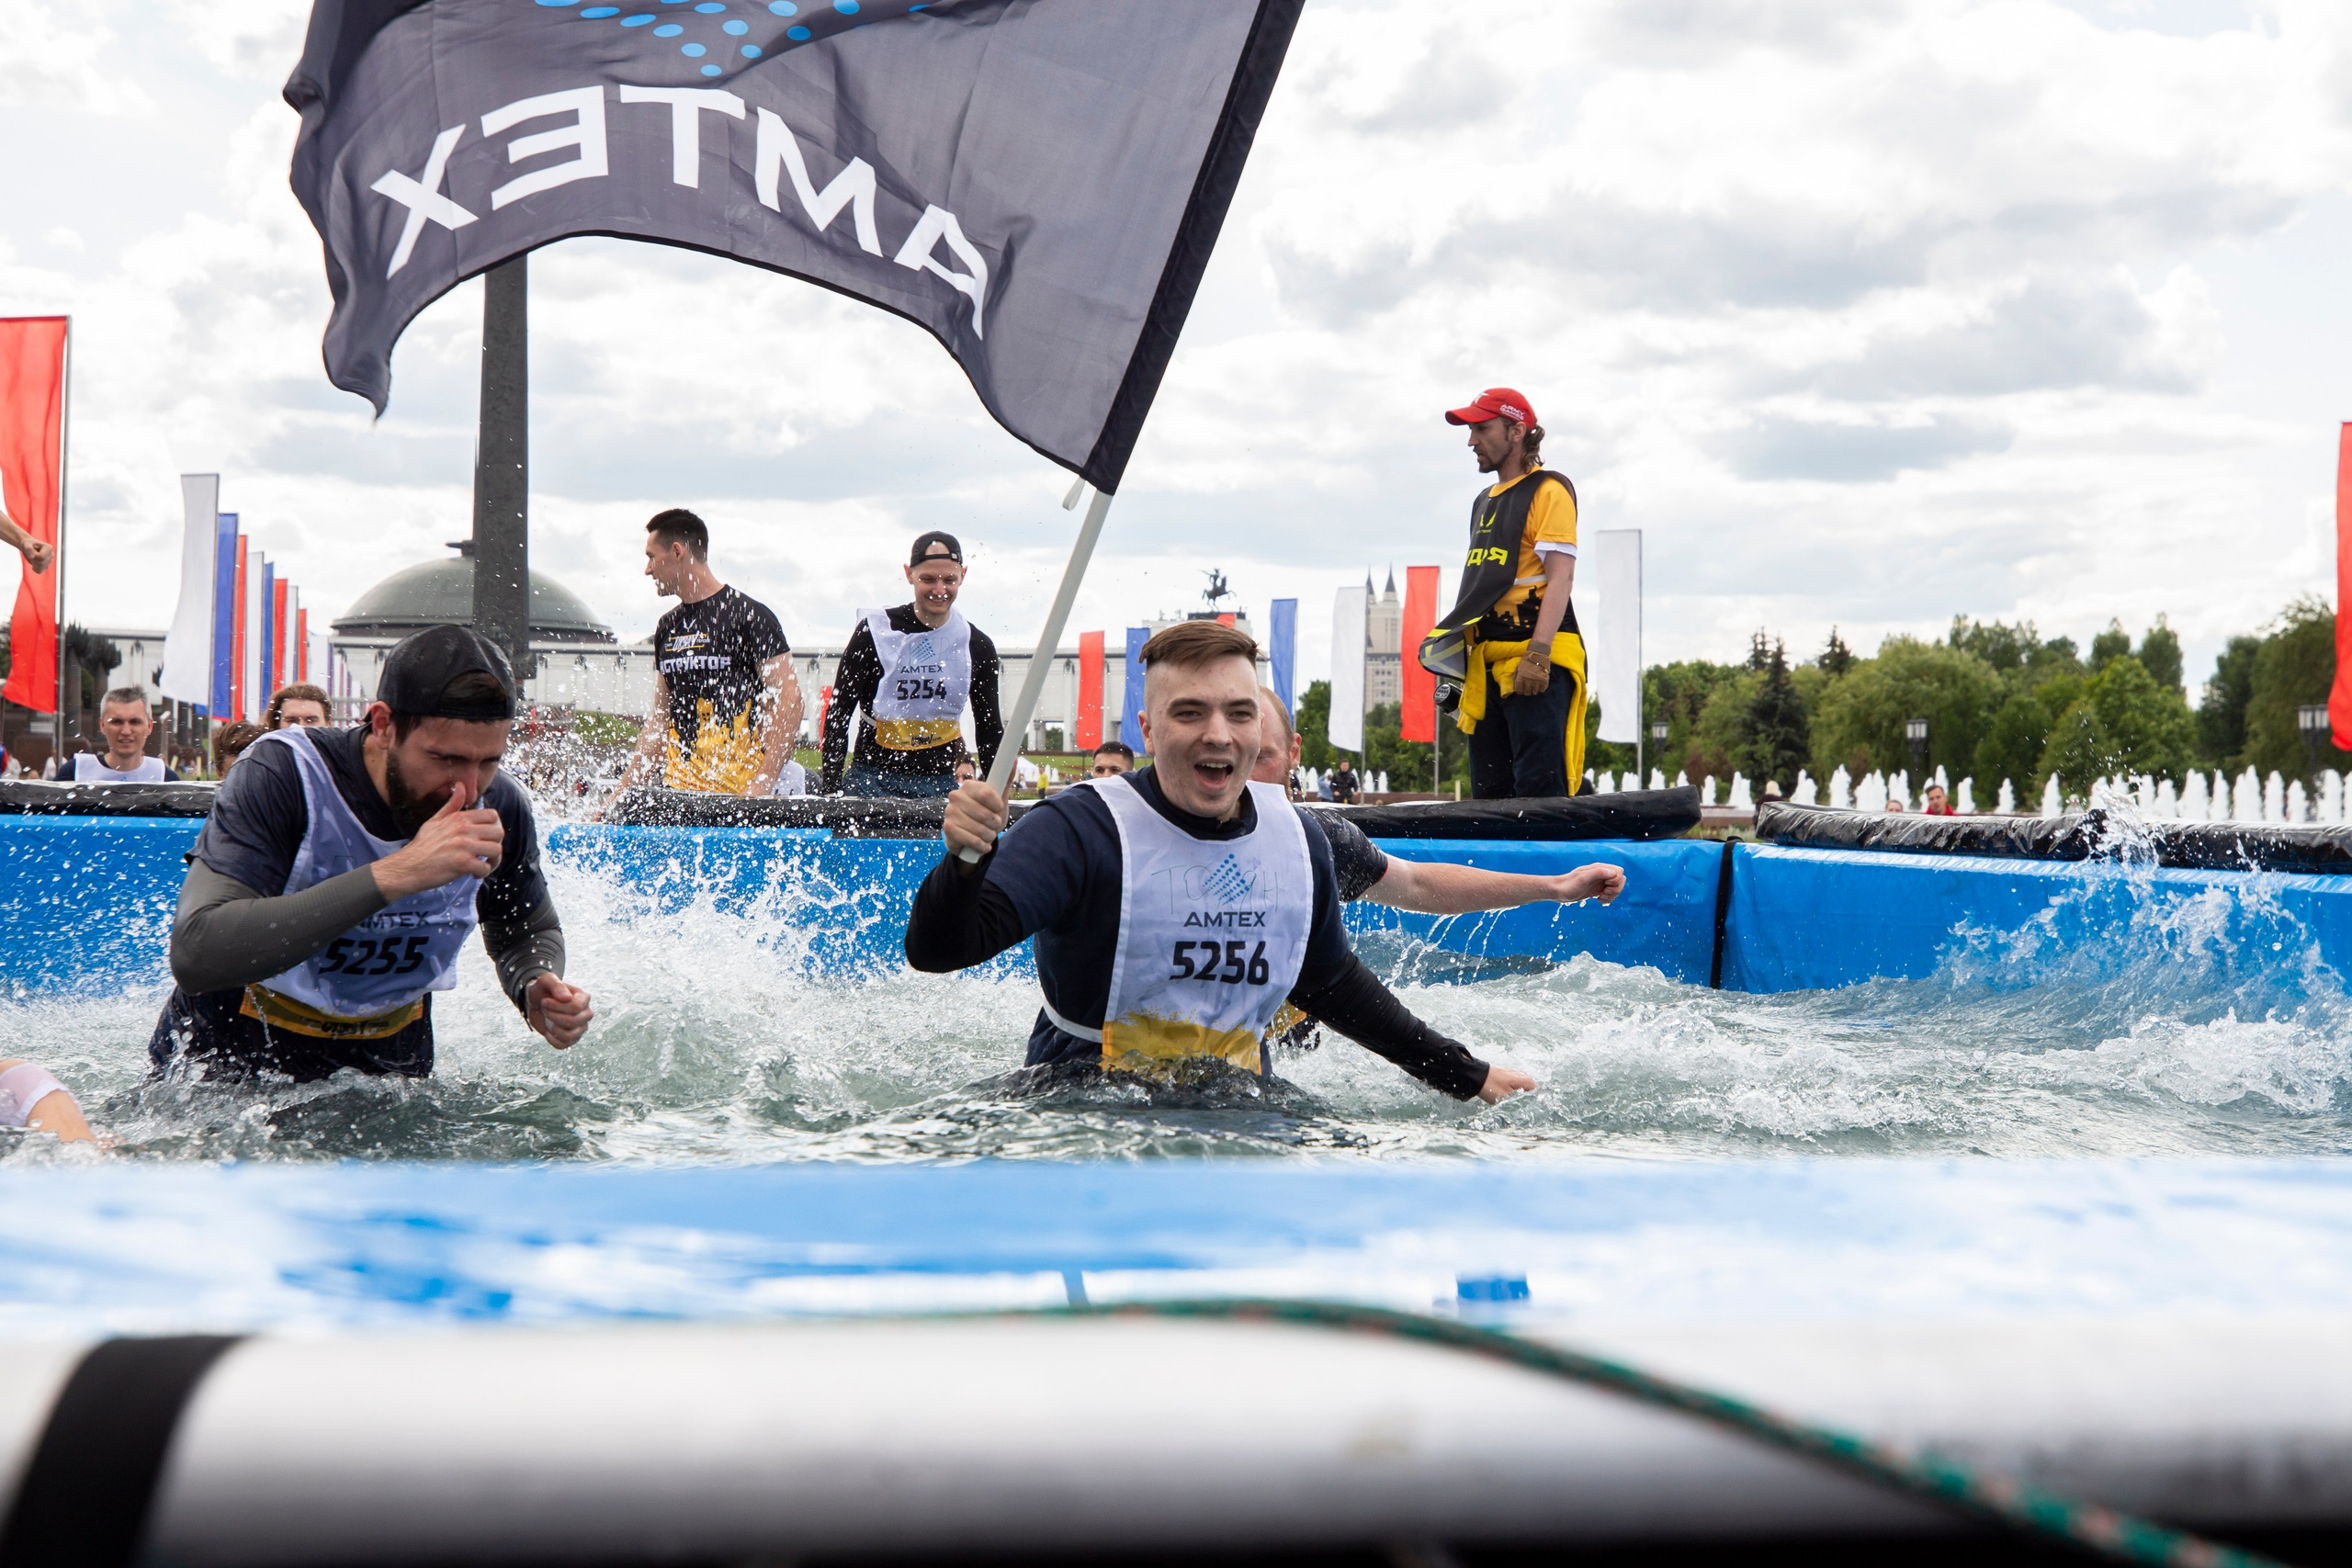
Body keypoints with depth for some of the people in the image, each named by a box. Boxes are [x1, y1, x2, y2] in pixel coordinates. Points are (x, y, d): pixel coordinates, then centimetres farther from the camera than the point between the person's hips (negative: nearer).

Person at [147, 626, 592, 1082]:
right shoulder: (283, 775, -23)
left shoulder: (500, 809, -9)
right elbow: (196, 955, -36)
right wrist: (395, 874, -40)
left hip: (391, 1062, 3)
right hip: (230, 1060, -3)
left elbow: (530, 932, 12)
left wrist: (537, 992, -13)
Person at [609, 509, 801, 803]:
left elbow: (788, 701, -11)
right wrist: (622, 793, 13)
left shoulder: (748, 615, -4)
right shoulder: (667, 627, 17)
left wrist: (759, 788, -20)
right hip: (676, 793, 6)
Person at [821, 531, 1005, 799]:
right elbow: (837, 715, 0)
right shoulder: (875, 632, -3)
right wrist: (831, 791, -6)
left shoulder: (977, 646, 6)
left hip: (941, 784, 3)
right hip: (872, 781, -2)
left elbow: (990, 728, 16)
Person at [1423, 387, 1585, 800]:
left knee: (1538, 788, -16)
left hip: (1535, 661, -9)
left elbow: (1561, 575, -13)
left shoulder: (1548, 490, -4)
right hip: (1485, 664, 9)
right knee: (1489, 794, 6)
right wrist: (1456, 656, 20)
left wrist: (1538, 653, -23)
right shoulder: (1486, 501, 22)